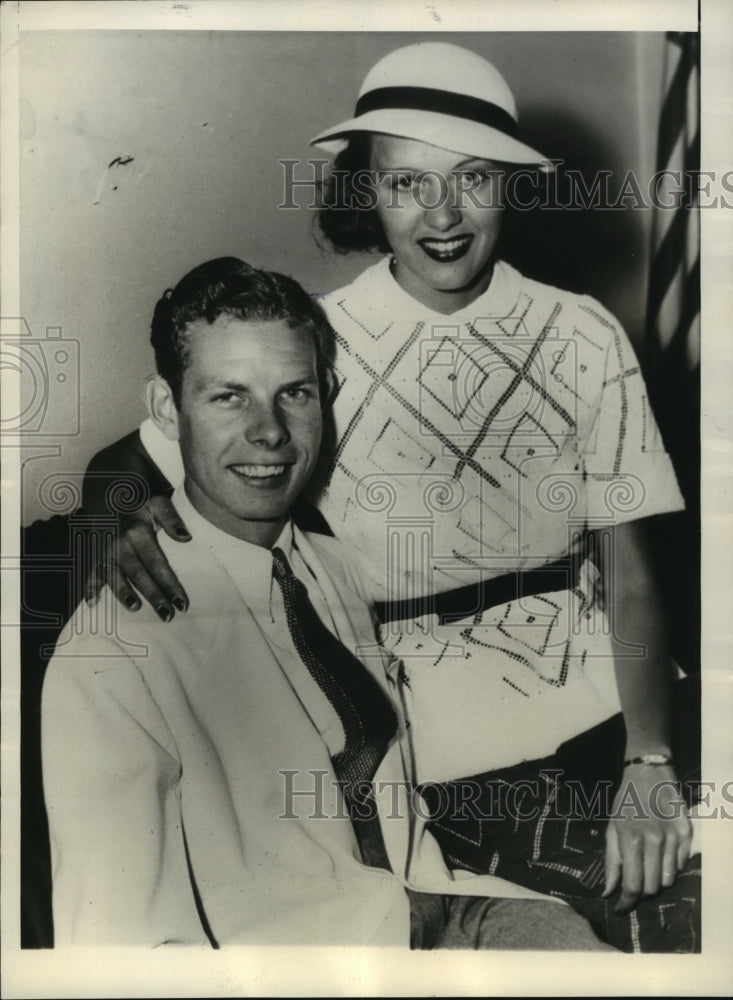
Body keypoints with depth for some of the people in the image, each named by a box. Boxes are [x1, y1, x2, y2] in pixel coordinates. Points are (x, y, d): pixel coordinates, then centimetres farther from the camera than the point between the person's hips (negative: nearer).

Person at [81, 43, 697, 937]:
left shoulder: (584, 340, -1)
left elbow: (630, 569, -4)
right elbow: (123, 461, 3)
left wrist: (649, 765, -16)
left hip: (583, 697, 2)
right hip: (400, 717, -1)